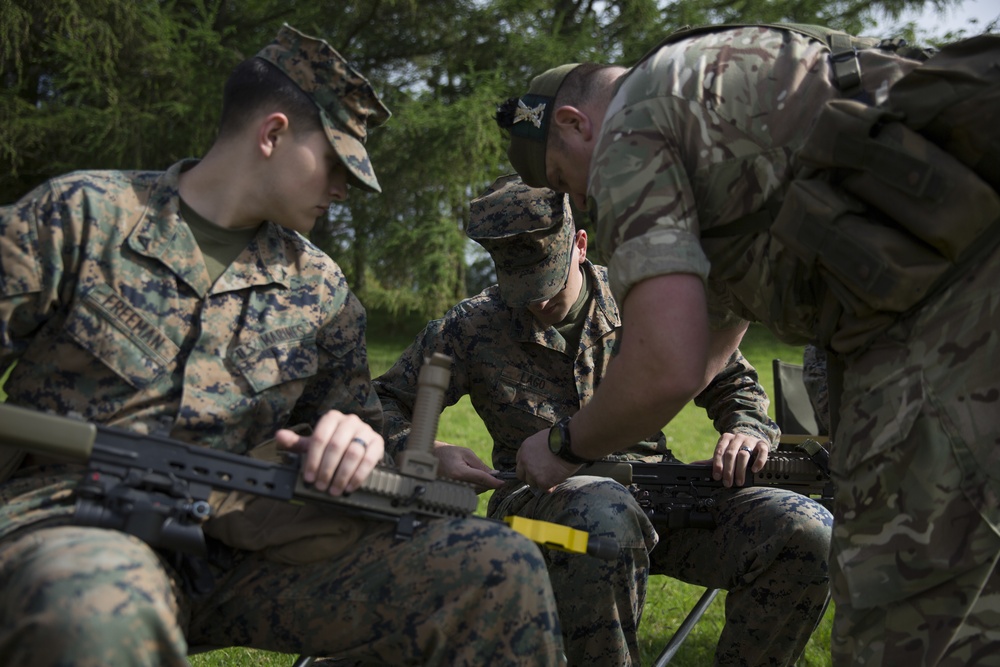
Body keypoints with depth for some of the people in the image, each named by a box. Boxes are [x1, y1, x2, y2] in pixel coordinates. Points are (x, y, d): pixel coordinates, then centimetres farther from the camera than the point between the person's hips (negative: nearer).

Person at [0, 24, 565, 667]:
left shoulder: (321, 288, 14)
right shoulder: (79, 213, 2)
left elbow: (353, 411, 18)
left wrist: (355, 434, -6)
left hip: (244, 542, 3)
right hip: (66, 520, -2)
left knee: (503, 569, -17)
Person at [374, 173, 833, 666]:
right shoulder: (471, 329, 0)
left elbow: (732, 381, 17)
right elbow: (381, 403, 3)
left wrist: (747, 429, -6)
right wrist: (428, 453, -17)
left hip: (655, 495, 3)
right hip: (536, 498, -2)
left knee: (808, 533, -21)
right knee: (604, 511, -42)